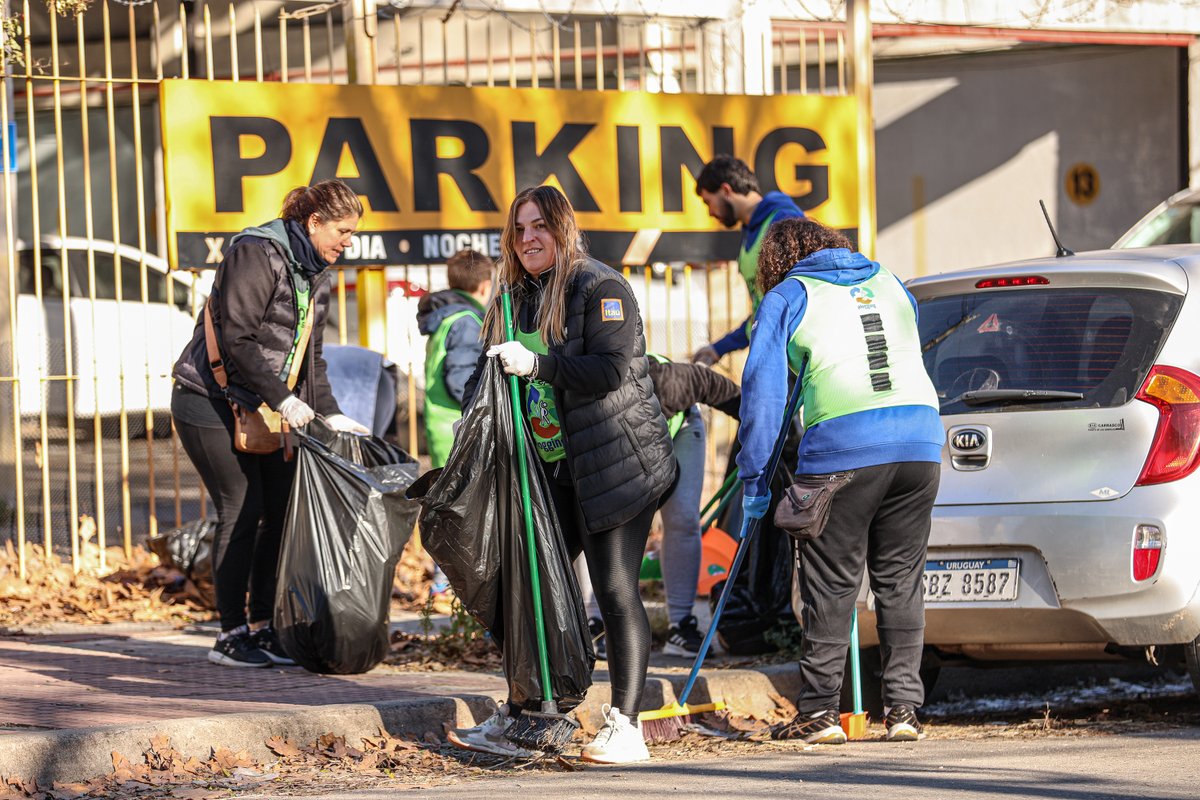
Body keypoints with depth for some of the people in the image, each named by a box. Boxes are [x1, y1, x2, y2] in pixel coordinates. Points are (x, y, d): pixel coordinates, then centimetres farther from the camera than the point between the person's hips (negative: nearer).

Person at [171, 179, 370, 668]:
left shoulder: (313, 274, 13)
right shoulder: (257, 254, -15)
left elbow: (309, 355, 19)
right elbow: (237, 338, -21)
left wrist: (328, 413, 6)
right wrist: (282, 398, -23)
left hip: (261, 408, 9)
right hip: (213, 403, -9)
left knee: (283, 510, 2)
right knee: (241, 513, -9)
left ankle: (262, 628, 10)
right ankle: (231, 635, -2)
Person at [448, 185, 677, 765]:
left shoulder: (599, 287, -9)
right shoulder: (519, 298, 13)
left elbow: (612, 369, -20)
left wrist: (537, 364, -24)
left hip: (616, 466, -7)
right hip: (554, 472, 8)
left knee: (615, 589, -9)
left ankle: (625, 727, -7)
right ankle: (515, 721, 11)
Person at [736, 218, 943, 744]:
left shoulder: (786, 298, 11)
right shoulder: (890, 285, 25)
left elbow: (763, 390, 5)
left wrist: (756, 483, 6)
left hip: (842, 445, -4)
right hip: (920, 439, 4)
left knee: (831, 585, 3)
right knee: (900, 581, 11)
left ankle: (819, 711, 4)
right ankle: (903, 706, 9)